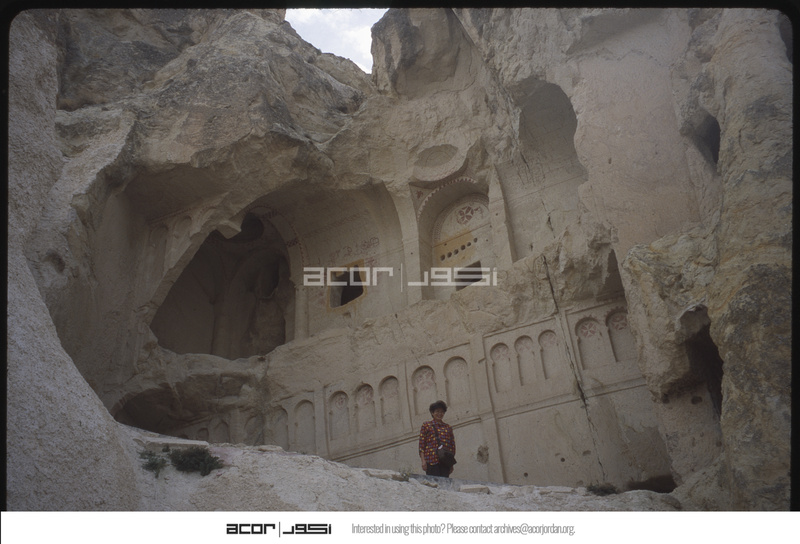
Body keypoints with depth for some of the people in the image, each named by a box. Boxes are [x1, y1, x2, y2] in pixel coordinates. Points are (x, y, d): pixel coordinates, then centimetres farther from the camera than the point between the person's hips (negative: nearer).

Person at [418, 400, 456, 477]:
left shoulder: (448, 427, 20)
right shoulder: (426, 425, 11)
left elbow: (453, 445, 19)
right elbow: (421, 443, 4)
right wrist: (423, 461, -5)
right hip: (432, 461, -3)